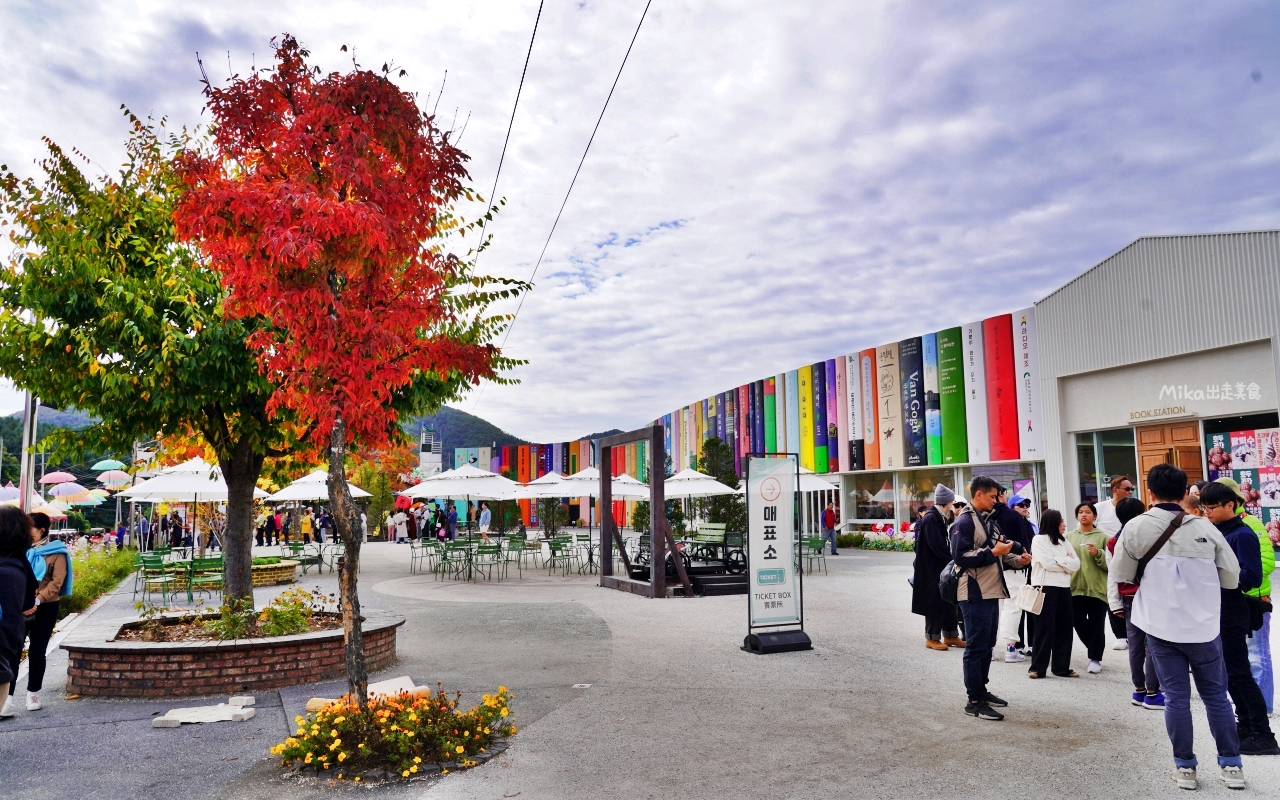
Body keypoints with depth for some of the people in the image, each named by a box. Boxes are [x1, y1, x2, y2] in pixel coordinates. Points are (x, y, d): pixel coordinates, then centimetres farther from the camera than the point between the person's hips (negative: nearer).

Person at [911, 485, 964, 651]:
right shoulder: (930, 518, -18)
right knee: (935, 602, 0)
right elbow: (937, 545, -22)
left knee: (949, 601, 14)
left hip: (942, 567, 9)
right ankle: (932, 638, 11)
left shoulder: (940, 517, 11)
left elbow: (944, 542, 12)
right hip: (932, 568, -9)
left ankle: (950, 635, 24)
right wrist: (952, 559, -13)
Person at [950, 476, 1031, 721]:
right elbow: (960, 556, -22)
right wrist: (992, 552, -20)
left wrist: (1017, 559, 6)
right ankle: (974, 701, 0)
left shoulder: (989, 521, 17)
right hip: (974, 594, -9)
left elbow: (998, 555, 24)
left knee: (987, 645, 16)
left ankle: (981, 690, 27)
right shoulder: (964, 522, -13)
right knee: (976, 646, -5)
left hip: (991, 593, 9)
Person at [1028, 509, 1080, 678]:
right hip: (1046, 587, -6)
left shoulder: (1064, 542, 16)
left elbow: (1076, 564, 5)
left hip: (1064, 588, 6)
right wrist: (1066, 562, -2)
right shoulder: (1039, 540, -3)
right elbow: (1047, 563, -14)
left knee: (1064, 628, 7)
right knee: (1045, 628, -4)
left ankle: (1062, 667, 16)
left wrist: (1058, 561, -7)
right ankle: (1037, 667, 1)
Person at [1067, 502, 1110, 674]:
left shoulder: (1102, 537, 1)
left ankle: (1095, 658, 13)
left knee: (1096, 625, 0)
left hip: (1097, 588, -3)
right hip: (1075, 587, 3)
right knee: (1079, 623, 5)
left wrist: (1098, 554, -18)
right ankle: (1094, 650, 28)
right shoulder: (1069, 537, 11)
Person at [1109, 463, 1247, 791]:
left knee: (1176, 696, 8)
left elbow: (1122, 575, 0)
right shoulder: (1205, 528, -8)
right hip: (1204, 626, 1)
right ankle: (1231, 765, 21)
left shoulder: (1136, 527, -9)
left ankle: (1185, 767, 14)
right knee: (1216, 695, 14)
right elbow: (1232, 579, 1)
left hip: (1161, 626, 0)